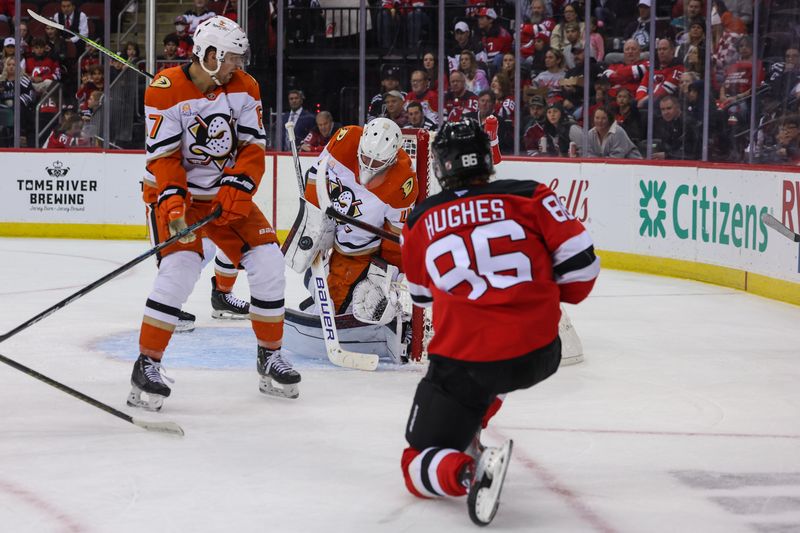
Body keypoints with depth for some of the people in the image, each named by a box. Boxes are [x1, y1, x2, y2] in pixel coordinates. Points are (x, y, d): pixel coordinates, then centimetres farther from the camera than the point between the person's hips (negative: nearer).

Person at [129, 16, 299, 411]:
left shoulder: (244, 88, -4)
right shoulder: (165, 91, -18)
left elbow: (253, 148, -4)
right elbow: (164, 157, -19)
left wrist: (235, 190, -19)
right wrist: (172, 205, -30)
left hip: (228, 195, 5)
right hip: (175, 193, -5)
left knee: (267, 262, -5)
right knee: (179, 267, -23)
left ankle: (270, 358, 13)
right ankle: (147, 367, -13)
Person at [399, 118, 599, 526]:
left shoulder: (420, 223, 7)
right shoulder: (529, 196, 1)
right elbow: (579, 261, -1)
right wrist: (552, 301, 20)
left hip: (464, 363, -2)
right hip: (538, 356, 2)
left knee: (418, 466, 9)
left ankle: (464, 471, -22)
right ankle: (467, 433, 30)